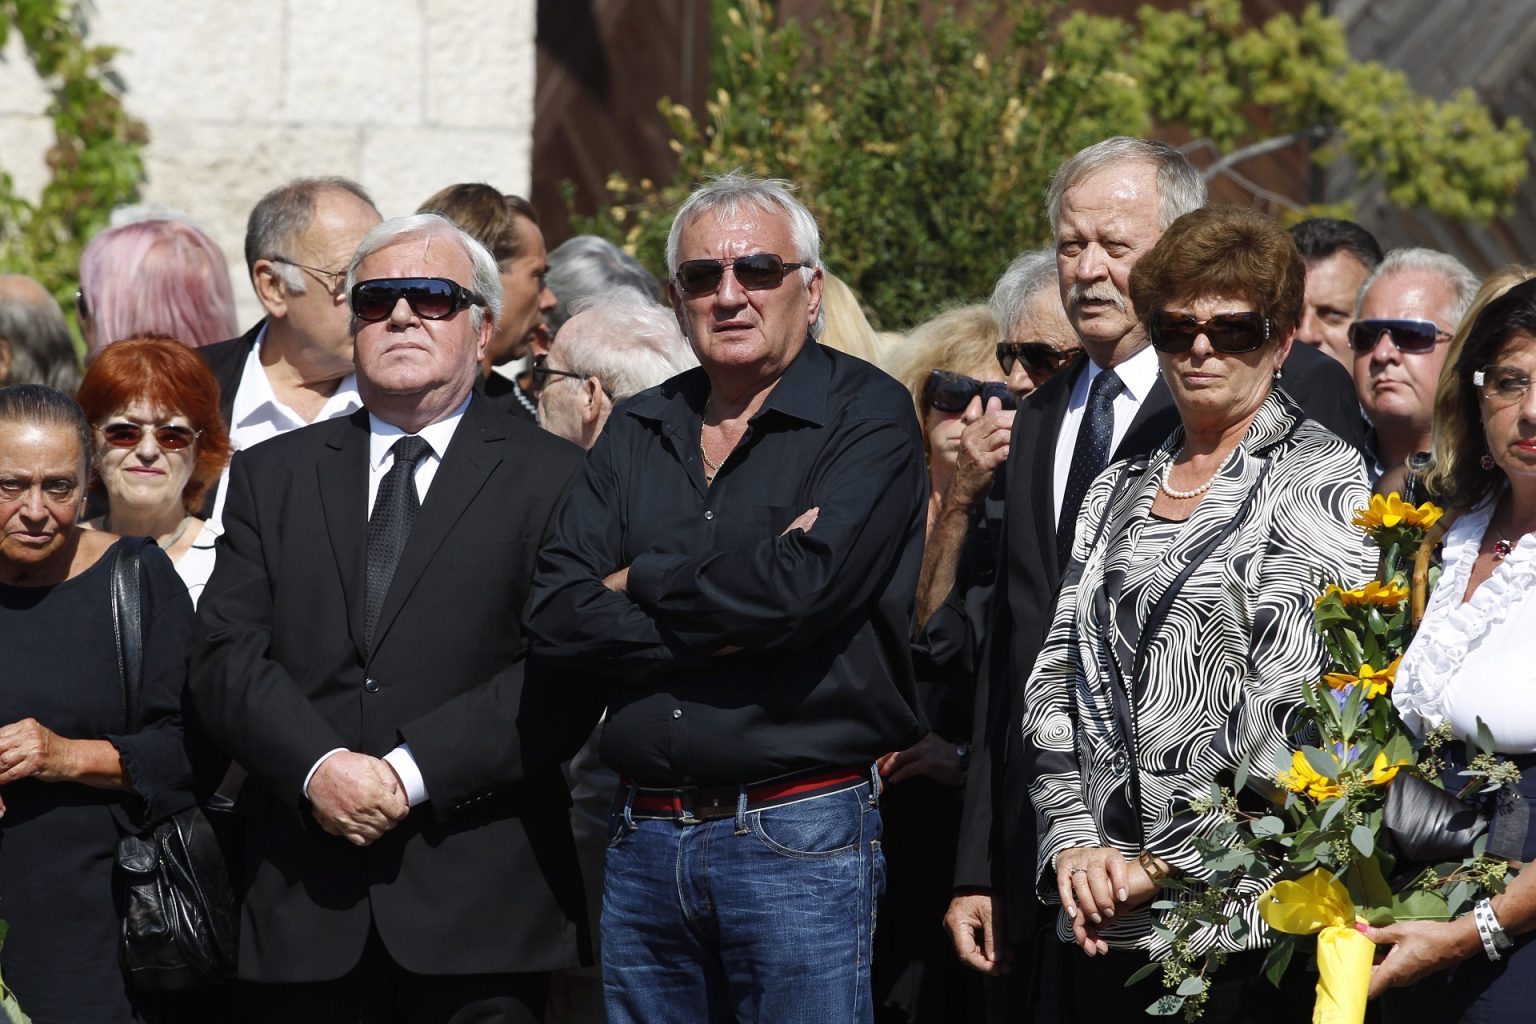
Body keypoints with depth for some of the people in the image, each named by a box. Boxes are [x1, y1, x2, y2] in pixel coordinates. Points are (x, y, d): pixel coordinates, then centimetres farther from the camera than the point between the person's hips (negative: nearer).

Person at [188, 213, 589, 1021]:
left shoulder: (552, 479, 5)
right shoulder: (271, 476, 15)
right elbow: (225, 656, 5)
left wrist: (412, 772, -15)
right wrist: (319, 766, -13)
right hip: (302, 901, 2)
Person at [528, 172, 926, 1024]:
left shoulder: (868, 416, -3)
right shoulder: (636, 432, 12)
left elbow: (804, 586, -20)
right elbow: (557, 618, 0)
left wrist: (639, 582, -5)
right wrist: (726, 622, -12)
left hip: (798, 840, -5)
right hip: (644, 841, 5)